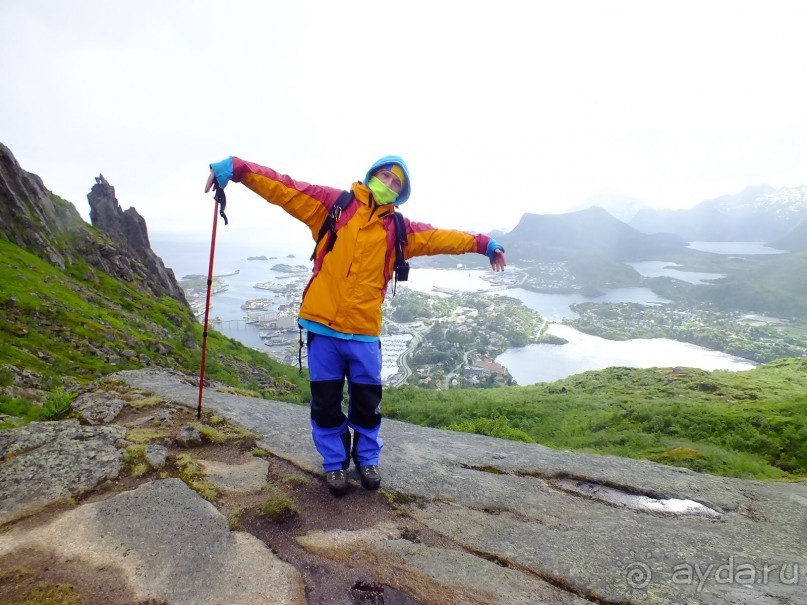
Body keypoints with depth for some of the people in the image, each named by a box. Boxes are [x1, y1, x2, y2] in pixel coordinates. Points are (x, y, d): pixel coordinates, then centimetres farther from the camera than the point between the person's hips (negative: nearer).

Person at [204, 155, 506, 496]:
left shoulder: (397, 229, 11)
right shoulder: (334, 204, 3)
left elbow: (441, 237, 16)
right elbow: (284, 188, -2)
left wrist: (482, 244, 16)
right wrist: (236, 168, -11)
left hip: (365, 331, 2)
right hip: (323, 326, -1)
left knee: (367, 402, 12)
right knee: (326, 402, 10)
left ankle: (367, 458, 37)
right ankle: (334, 462, 32)